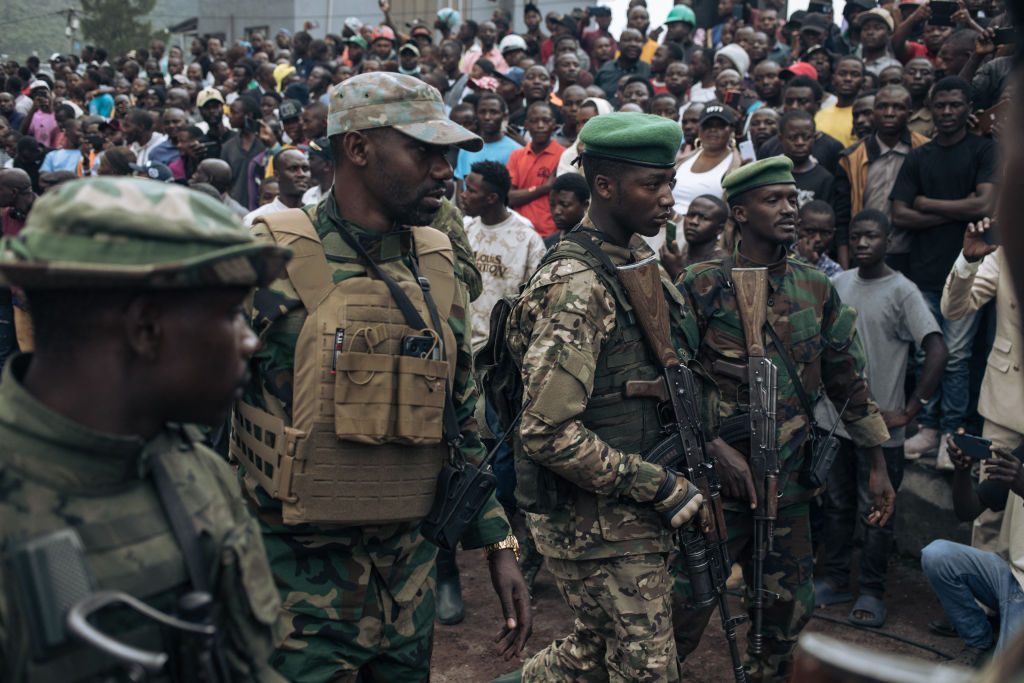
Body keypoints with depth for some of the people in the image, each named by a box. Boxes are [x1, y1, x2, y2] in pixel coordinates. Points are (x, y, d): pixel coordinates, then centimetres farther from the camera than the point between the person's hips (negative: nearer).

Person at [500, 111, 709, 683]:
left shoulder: (639, 262, 9)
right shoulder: (577, 287, -20)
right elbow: (547, 434, -25)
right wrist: (659, 487, -20)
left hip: (638, 517, 9)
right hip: (603, 530, -8)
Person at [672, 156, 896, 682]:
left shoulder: (816, 290, 8)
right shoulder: (702, 286, -6)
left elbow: (847, 380, 13)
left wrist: (878, 467, 13)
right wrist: (716, 448, -17)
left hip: (788, 481, 5)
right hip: (716, 476, -4)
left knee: (789, 608, 12)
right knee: (685, 604, -1)